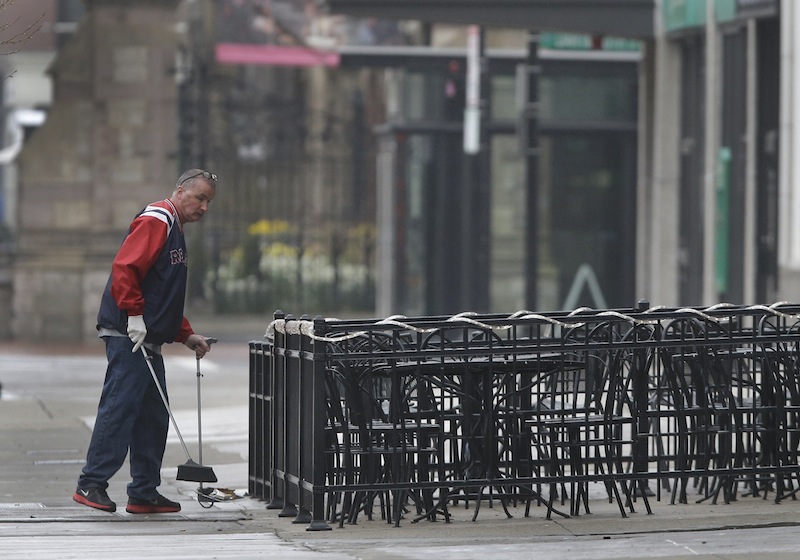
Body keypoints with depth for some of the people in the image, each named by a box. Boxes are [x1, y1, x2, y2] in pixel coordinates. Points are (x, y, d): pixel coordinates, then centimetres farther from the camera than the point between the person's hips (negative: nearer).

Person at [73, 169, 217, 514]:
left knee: (153, 416, 9)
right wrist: (135, 316, -23)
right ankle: (91, 484, -10)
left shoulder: (174, 229, 24)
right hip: (128, 336, -11)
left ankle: (144, 493, 13)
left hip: (148, 342, 11)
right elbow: (124, 268, -21)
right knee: (120, 407, -12)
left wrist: (186, 336, 22)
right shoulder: (155, 221, -8)